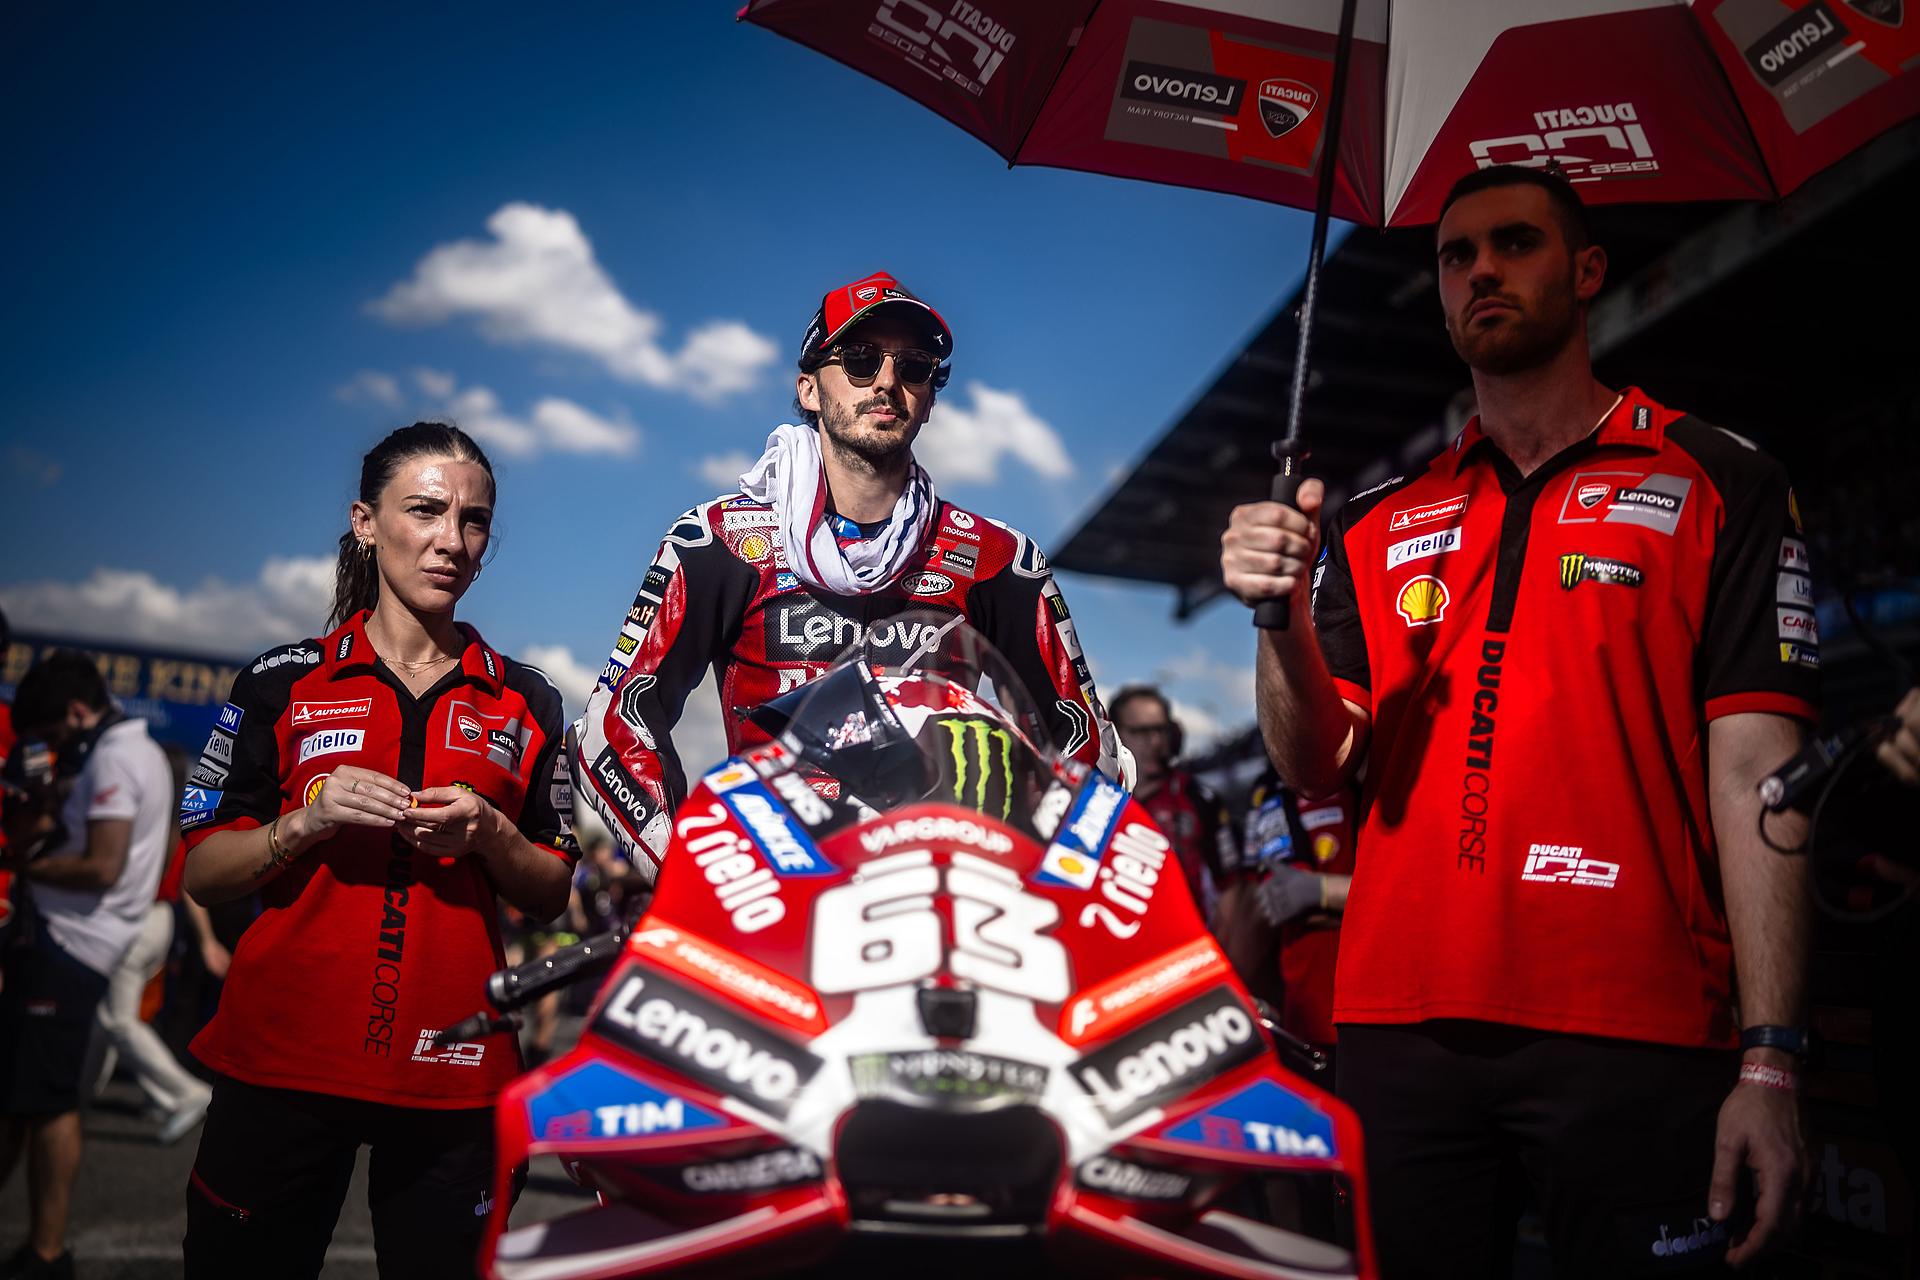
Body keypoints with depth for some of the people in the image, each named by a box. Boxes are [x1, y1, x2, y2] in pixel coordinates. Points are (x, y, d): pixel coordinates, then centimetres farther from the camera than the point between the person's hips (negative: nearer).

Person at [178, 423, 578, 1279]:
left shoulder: (526, 702, 9)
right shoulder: (282, 681, 5)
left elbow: (552, 896, 9)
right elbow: (201, 874, 3)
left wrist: (489, 835, -10)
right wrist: (309, 821, -14)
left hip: (452, 1072, 1)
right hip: (280, 1058, -1)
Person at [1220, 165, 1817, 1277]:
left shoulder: (1721, 483, 4)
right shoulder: (1377, 523, 13)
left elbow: (1755, 777, -3)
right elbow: (1318, 769, 7)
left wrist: (1770, 1060, -10)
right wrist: (1282, 615, -13)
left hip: (1631, 1030, -2)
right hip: (1398, 1026, 3)